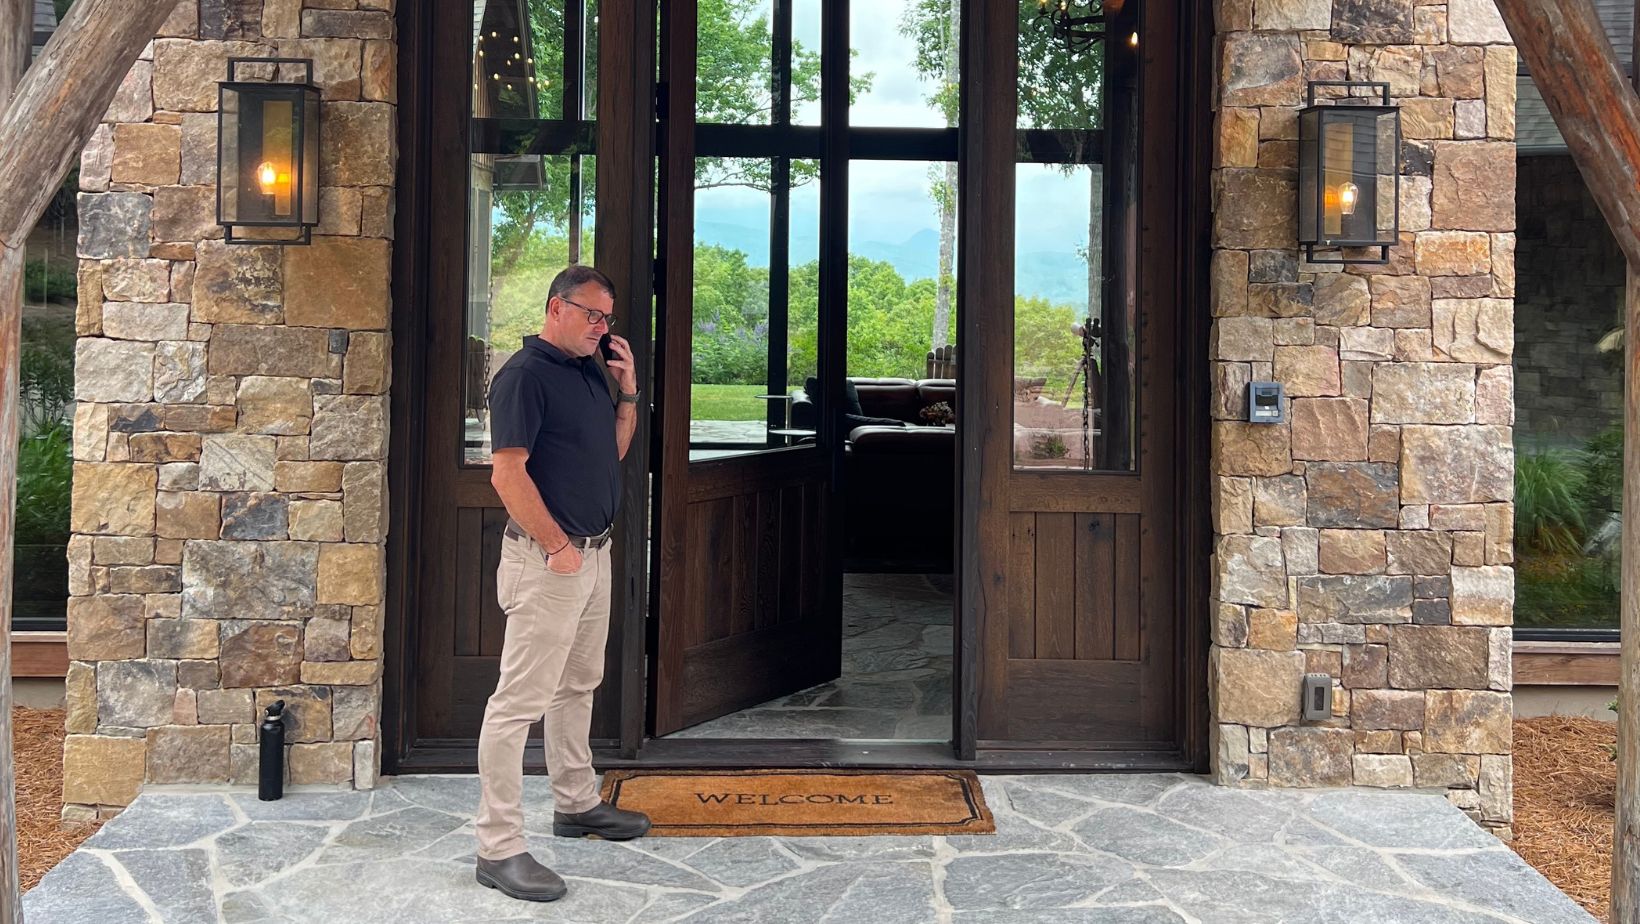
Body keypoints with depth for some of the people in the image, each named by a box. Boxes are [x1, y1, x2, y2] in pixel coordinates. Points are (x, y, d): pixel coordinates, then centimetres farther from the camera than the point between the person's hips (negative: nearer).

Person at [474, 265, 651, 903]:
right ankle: (499, 847, -3)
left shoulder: (590, 373, 13)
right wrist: (558, 548, -19)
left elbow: (614, 453, 20)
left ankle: (577, 803, 36)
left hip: (596, 553, 10)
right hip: (548, 559, -10)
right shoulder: (525, 375, -15)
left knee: (579, 685, 21)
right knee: (520, 700, -7)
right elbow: (508, 474, -21)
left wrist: (628, 393, 6)